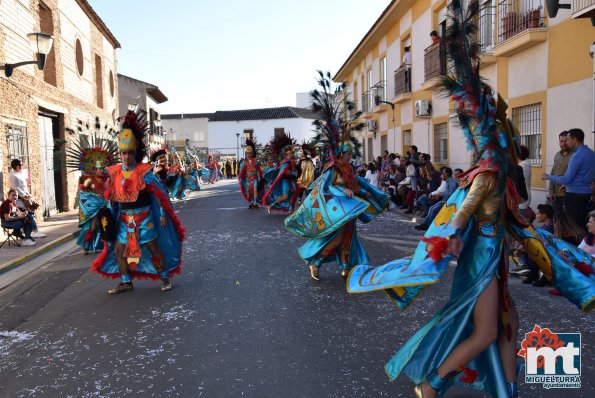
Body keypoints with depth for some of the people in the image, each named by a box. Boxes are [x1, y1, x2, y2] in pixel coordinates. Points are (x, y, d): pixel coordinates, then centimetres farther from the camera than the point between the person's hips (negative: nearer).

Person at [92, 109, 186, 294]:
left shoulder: (144, 171, -13)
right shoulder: (114, 173, 1)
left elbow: (159, 193, -8)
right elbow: (111, 197, 11)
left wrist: (162, 214, -8)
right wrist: (108, 216, 8)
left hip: (143, 218, -5)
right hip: (124, 219, 5)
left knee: (154, 249, 3)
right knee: (118, 250, 8)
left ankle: (165, 278, 19)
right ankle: (126, 282, 23)